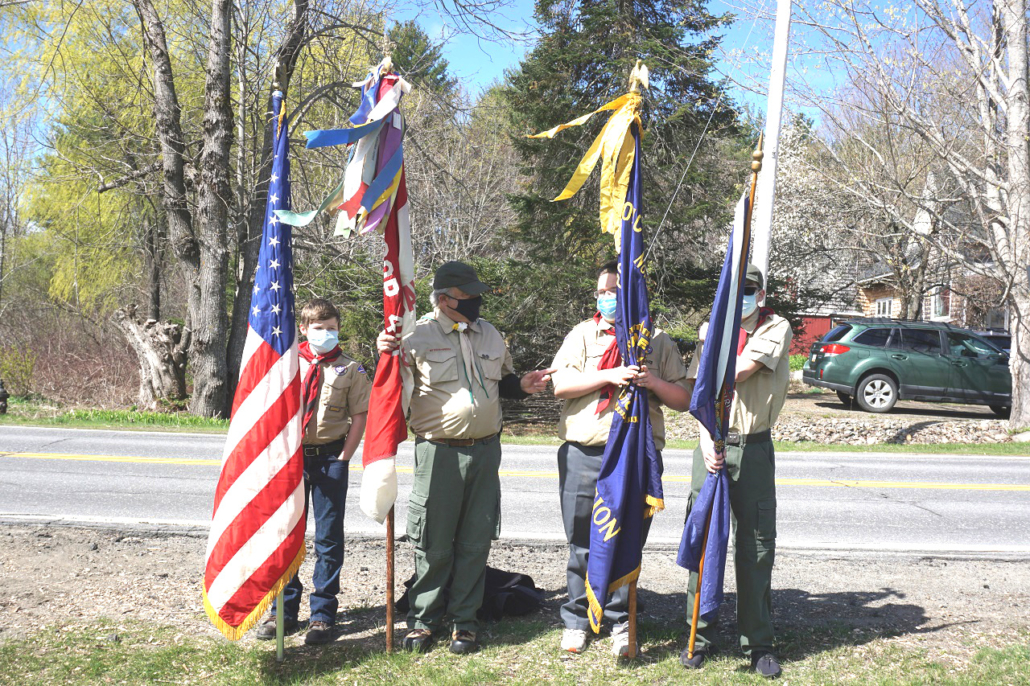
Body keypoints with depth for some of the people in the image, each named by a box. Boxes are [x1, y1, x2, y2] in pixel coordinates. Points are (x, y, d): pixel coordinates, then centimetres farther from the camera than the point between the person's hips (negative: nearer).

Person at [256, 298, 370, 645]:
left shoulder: (350, 370, 1)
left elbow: (360, 415, -1)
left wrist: (344, 457, -8)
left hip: (330, 458, -2)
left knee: (328, 537, 3)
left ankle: (323, 614, 13)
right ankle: (284, 611, 21)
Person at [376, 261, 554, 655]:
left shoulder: (489, 334, 13)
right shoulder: (420, 336, -5)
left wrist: (523, 386, 3)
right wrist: (385, 355, -24)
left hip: (485, 450, 5)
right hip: (440, 453, -4)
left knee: (475, 541, 9)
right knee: (434, 543, 3)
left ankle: (463, 621, 22)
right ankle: (423, 620, 20)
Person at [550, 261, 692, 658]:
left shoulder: (658, 341, 11)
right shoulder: (582, 335, 10)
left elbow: (683, 400, 9)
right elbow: (561, 384, -5)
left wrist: (654, 382, -10)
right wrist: (610, 375, -15)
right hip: (583, 455, 0)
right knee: (582, 543, 6)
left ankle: (620, 624, 19)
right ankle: (576, 621, 21)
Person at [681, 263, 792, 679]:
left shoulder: (776, 328, 2)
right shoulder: (710, 329, 12)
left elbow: (739, 371, -13)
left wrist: (712, 351, 5)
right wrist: (706, 440, -10)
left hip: (754, 447, -2)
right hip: (712, 444, 2)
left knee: (756, 544, 2)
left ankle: (757, 642, 14)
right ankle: (700, 636, 14)